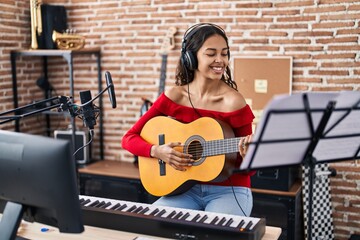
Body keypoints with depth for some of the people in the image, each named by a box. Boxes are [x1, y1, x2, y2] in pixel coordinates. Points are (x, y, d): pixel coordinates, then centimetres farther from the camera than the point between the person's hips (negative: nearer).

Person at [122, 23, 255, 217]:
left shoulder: (233, 102, -13)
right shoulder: (174, 96, -4)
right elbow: (129, 139, 0)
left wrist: (247, 156, -30)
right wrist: (157, 151, -17)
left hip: (228, 190, -2)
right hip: (186, 189, 3)